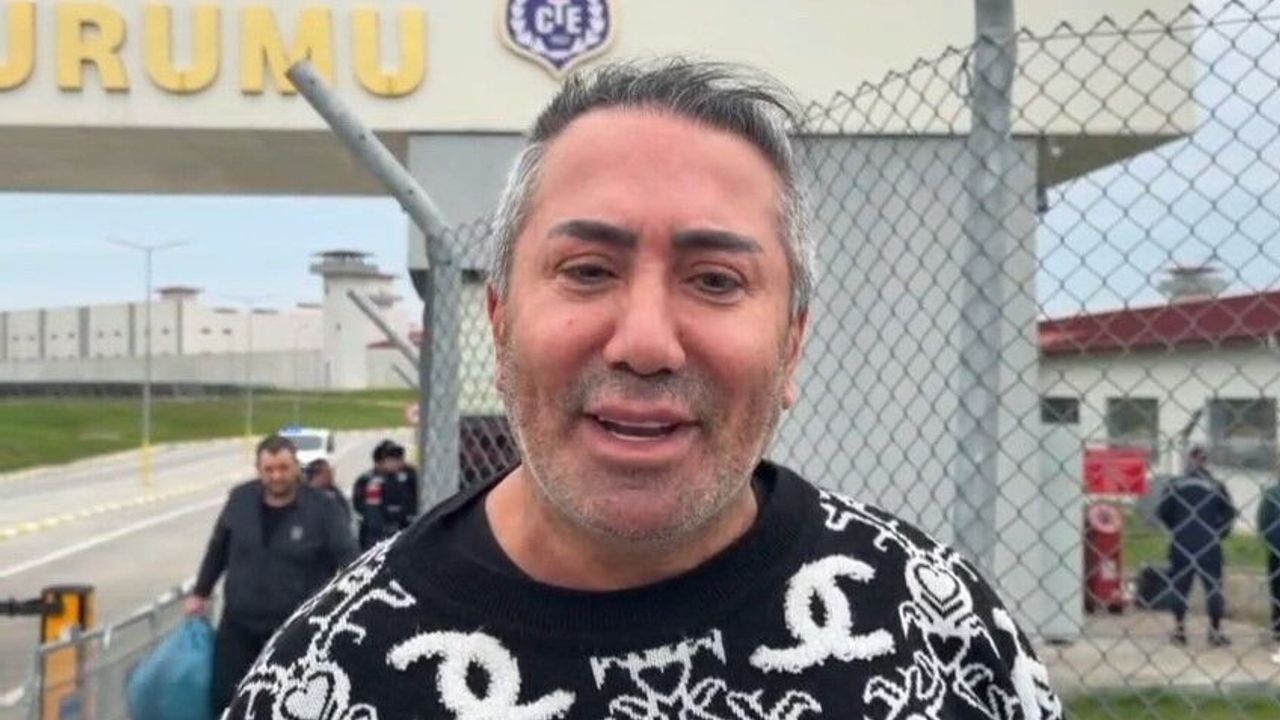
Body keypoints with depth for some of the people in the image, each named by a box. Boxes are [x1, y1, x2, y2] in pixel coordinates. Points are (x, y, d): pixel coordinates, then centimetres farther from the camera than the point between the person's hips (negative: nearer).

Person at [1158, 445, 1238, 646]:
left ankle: (1179, 631, 9)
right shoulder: (1215, 485, -1)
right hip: (1209, 545, -1)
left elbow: (1163, 511, -2)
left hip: (1181, 544, 1)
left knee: (1180, 586, 9)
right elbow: (1229, 512, -6)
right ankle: (1215, 632, 7)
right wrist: (1220, 533, 7)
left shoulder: (1176, 484, 1)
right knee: (1214, 587, 7)